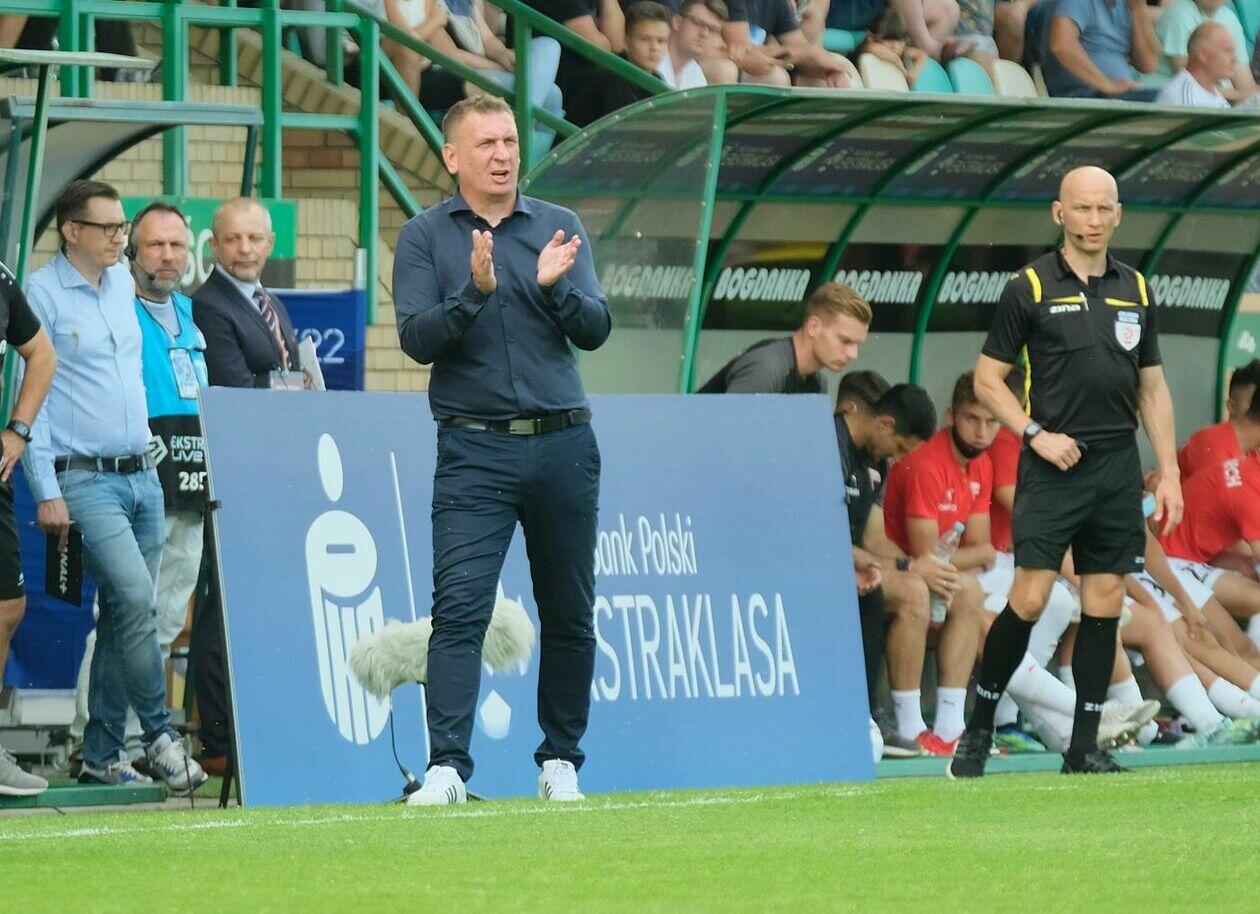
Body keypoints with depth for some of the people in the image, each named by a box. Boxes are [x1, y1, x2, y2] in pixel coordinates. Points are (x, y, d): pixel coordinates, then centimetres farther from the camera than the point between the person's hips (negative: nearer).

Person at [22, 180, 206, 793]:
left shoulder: (123, 283, 13)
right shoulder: (42, 293, -7)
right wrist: (46, 491, -14)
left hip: (141, 473, 7)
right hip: (82, 478, -7)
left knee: (125, 615, 6)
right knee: (135, 596, -21)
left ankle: (101, 753, 13)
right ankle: (159, 735, -13)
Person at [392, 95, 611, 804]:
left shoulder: (560, 228, 8)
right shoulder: (425, 238, 4)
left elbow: (594, 331, 0)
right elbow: (418, 339, -7)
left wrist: (556, 286, -20)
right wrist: (476, 291, -22)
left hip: (564, 445, 3)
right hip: (476, 450, -3)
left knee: (570, 615, 7)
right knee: (460, 608, -14)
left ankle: (562, 760, 18)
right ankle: (448, 766, -19)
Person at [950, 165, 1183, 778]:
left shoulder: (1136, 292, 13)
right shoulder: (1030, 289, -1)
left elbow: (1153, 388, 17)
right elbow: (987, 379, 1)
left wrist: (1168, 473, 10)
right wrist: (1037, 434, -11)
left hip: (1118, 468, 4)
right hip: (1054, 466, -4)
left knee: (1105, 605, 3)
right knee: (1029, 598, -10)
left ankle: (1084, 745, 8)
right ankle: (978, 730, 4)